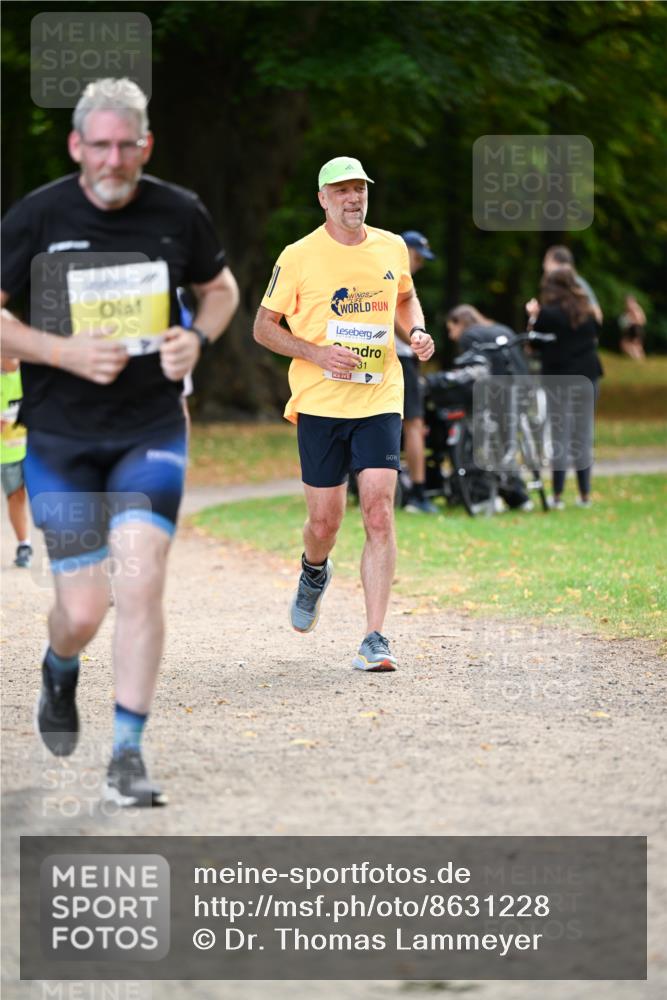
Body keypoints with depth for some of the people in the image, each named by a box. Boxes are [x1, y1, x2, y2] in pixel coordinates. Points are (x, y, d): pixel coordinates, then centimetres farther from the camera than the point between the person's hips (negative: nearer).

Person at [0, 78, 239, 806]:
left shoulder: (179, 214, -2)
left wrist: (198, 339, -5)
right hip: (61, 438, -1)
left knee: (140, 582, -15)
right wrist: (64, 351, -17)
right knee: (83, 610, -1)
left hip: (151, 431, 1)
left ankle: (127, 756, -7)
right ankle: (59, 675, 36)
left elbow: (221, 288, 16)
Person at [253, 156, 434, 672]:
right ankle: (315, 572, 40)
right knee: (325, 520, 1)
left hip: (380, 400, 2)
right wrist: (318, 354, -13)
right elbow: (264, 326, 2)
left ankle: (375, 638, -10)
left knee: (379, 512, -11)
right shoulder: (299, 257, -3)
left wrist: (418, 331, 5)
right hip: (320, 402, -2)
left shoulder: (392, 248, 8)